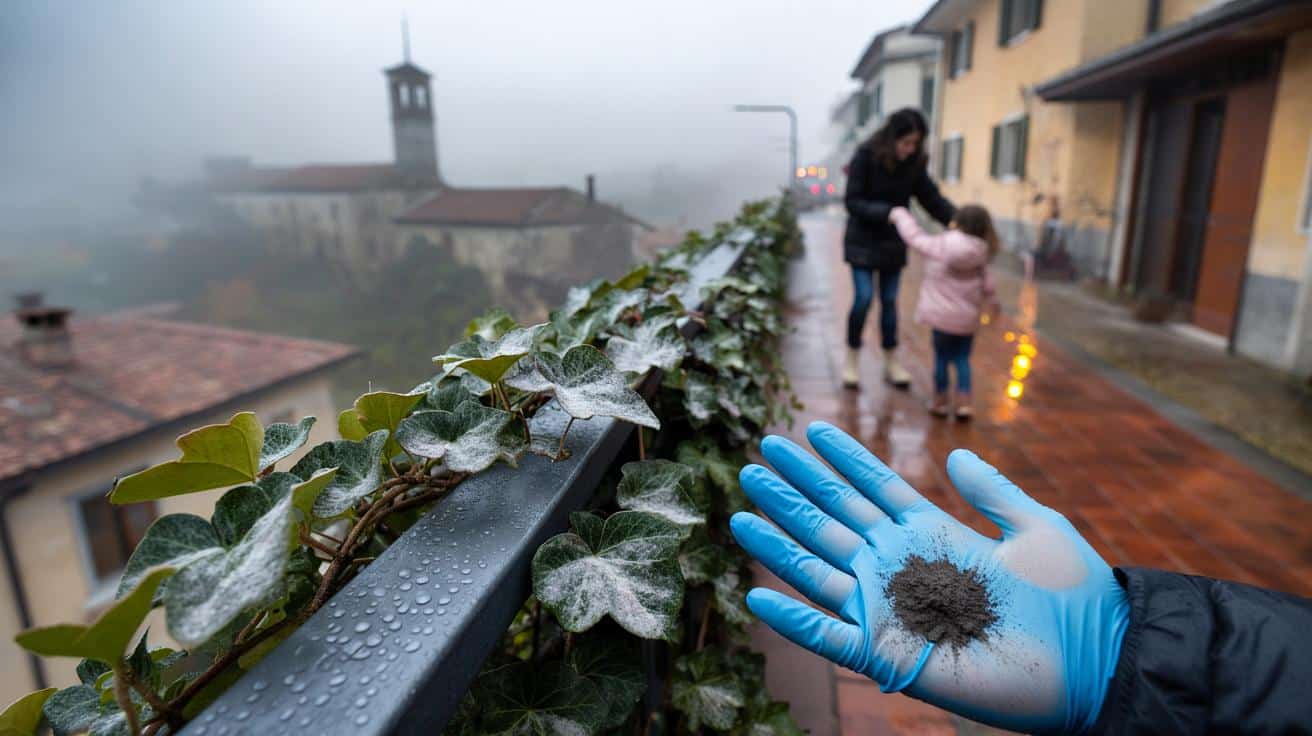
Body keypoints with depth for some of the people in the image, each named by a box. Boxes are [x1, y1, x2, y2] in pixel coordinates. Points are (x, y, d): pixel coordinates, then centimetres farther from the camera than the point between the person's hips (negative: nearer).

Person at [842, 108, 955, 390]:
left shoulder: (914, 162, -3)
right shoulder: (865, 156, -15)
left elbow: (931, 197, -4)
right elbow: (852, 202, -17)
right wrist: (886, 212, -31)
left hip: (893, 242, 4)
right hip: (863, 240, -4)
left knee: (890, 301, 8)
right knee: (864, 298, -8)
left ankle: (891, 362, 18)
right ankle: (852, 359, 10)